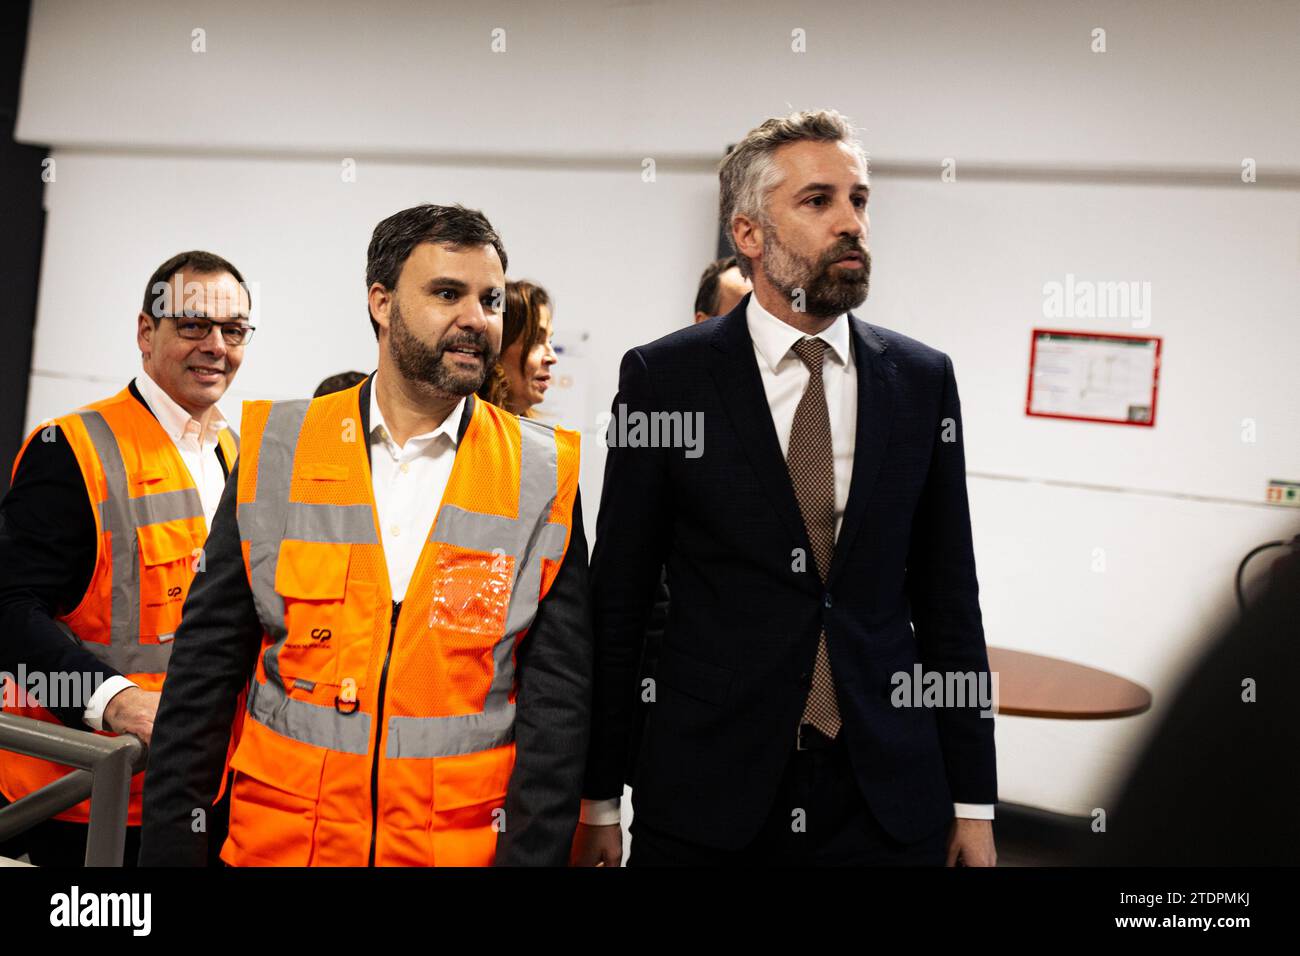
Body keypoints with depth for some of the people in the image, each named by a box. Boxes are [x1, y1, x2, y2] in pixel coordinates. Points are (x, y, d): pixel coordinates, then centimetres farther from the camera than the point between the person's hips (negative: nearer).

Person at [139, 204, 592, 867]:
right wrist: (169, 849, -1)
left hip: (464, 843, 0)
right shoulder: (274, 451, -2)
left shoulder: (543, 476, -4)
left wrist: (531, 854, -10)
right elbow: (207, 668, 0)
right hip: (277, 839, 1)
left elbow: (557, 696, -4)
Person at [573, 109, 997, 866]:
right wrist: (597, 799, -1)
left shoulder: (923, 379, 2)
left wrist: (973, 800, 5)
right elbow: (618, 598, -2)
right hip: (703, 800, -2)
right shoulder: (664, 377, -6)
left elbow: (948, 595, 5)